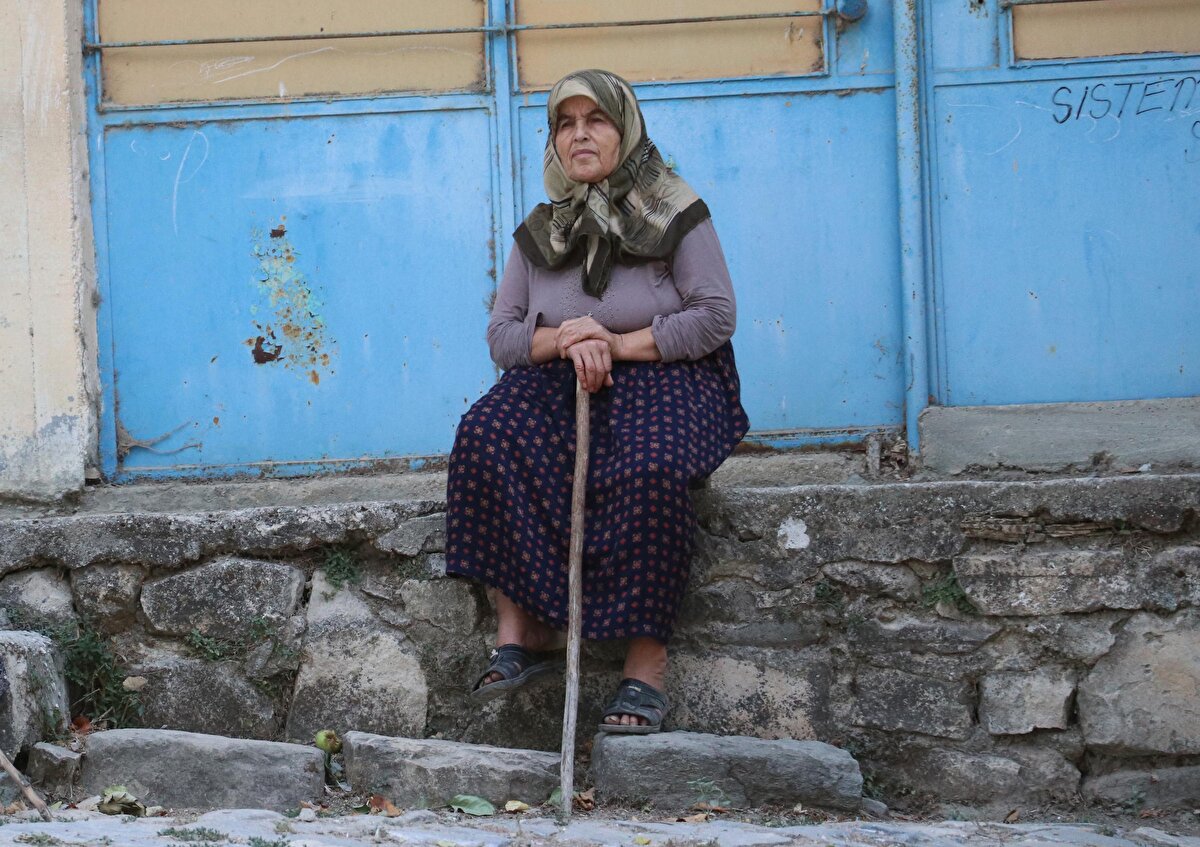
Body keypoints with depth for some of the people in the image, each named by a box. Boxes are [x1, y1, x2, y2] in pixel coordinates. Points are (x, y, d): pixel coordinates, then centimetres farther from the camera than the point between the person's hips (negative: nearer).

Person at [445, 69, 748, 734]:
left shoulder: (674, 213, 3)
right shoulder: (541, 231, 14)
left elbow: (716, 316, -5)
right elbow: (500, 334, 10)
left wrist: (618, 344, -13)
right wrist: (560, 341, -13)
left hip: (662, 379, -4)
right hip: (560, 382, 4)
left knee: (647, 470, -39)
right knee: (485, 439, -30)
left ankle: (645, 664, -32)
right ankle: (520, 630, -30)